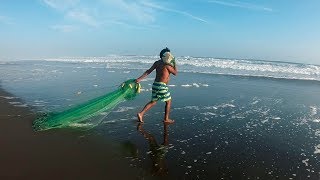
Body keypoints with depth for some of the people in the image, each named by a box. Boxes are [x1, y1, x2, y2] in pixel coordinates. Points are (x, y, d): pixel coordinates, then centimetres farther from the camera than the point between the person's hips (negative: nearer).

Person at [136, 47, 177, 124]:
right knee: (168, 101, 11)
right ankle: (166, 119, 17)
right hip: (162, 86, -7)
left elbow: (148, 71, 3)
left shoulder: (157, 63, 9)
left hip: (155, 84, 7)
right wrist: (174, 64, 7)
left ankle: (141, 113, 5)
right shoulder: (167, 64, -12)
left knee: (153, 101, 16)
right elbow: (175, 73, -2)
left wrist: (140, 78, 0)